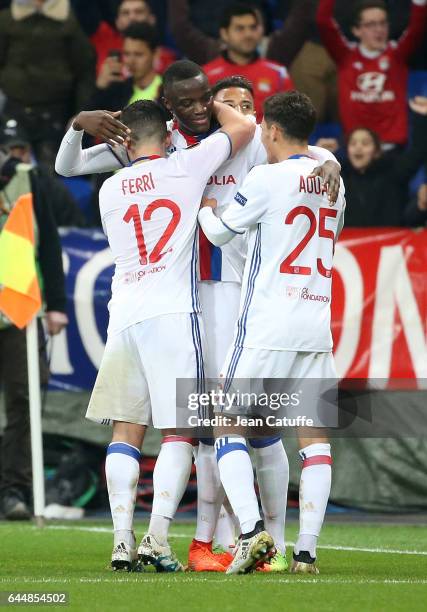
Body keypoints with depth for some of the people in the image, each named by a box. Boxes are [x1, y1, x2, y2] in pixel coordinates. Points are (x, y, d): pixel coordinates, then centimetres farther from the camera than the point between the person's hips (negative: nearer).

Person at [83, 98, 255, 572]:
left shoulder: (110, 190, 12)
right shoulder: (184, 167, 1)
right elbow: (242, 128, 10)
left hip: (123, 315, 4)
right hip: (173, 314, -4)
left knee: (126, 429, 7)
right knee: (179, 431, 0)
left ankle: (122, 538, -3)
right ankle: (157, 538, -10)